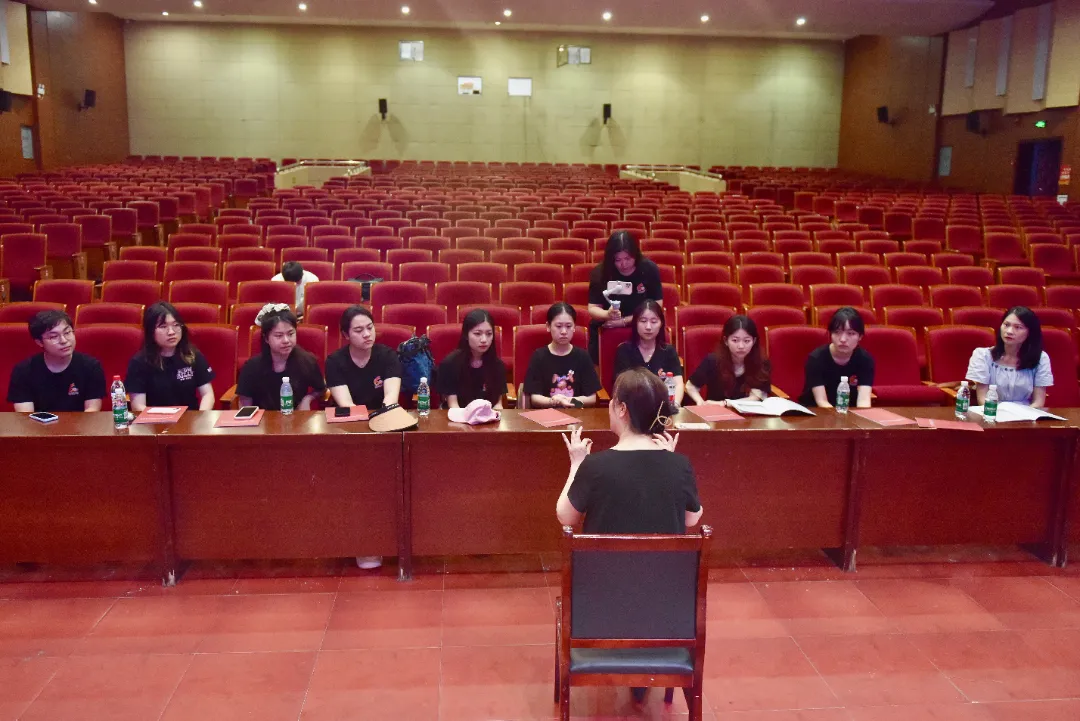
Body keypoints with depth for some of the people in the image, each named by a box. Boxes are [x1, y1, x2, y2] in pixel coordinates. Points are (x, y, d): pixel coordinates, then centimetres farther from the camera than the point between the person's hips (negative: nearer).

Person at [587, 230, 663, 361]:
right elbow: (592, 308, -7)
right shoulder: (600, 272, -9)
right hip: (605, 329, 1)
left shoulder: (649, 269, -11)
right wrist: (608, 315, -29)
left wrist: (624, 321, -18)